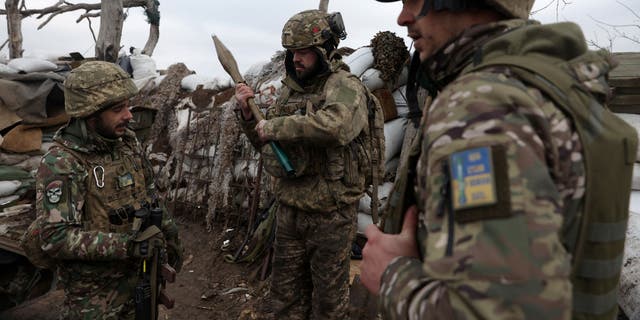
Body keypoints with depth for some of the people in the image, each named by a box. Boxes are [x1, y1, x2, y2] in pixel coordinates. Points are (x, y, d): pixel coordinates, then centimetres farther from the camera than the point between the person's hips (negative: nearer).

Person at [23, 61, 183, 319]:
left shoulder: (127, 141, -1)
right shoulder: (60, 164, -21)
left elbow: (149, 194, 11)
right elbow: (55, 238, -24)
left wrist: (167, 233, 9)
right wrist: (125, 244, -28)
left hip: (140, 274, 6)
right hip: (94, 289, -6)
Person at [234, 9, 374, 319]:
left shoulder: (345, 86, -12)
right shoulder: (289, 89, 9)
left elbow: (334, 124, -36)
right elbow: (266, 145, 17)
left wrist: (275, 126, -24)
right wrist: (248, 113, -1)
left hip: (330, 214, -6)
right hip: (289, 209, 6)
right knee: (285, 293, 19)